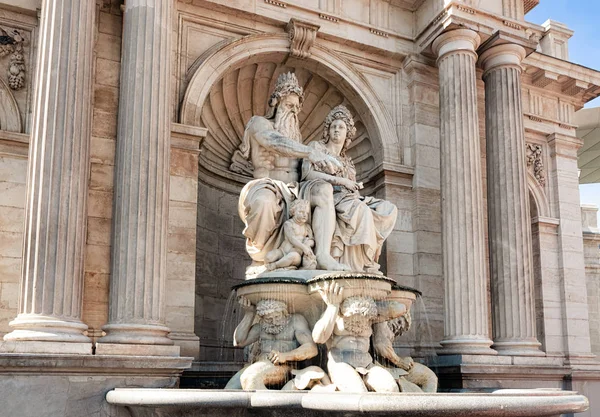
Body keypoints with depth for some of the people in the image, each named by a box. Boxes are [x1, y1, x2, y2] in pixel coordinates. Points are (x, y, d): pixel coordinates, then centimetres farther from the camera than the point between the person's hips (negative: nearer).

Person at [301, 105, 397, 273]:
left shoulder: (347, 160, 29)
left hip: (347, 198, 7)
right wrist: (340, 180, -10)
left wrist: (356, 186, -2)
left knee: (388, 209, -15)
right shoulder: (317, 147, 11)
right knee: (361, 209, -35)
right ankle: (366, 264, -33)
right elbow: (308, 173, -6)